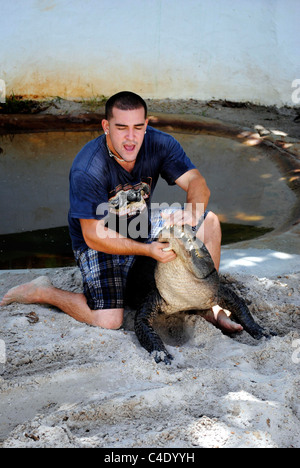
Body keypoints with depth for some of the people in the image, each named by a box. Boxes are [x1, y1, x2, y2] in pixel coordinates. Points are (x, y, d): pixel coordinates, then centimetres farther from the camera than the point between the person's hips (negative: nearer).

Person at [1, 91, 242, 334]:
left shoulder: (159, 143, -15)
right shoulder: (87, 170, -28)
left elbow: (198, 184, -19)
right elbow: (94, 236, -26)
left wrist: (191, 213, -43)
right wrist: (148, 249, -35)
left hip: (145, 233, 6)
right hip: (99, 243, -5)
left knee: (209, 221, -9)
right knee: (109, 321, -22)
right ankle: (41, 291, 2)